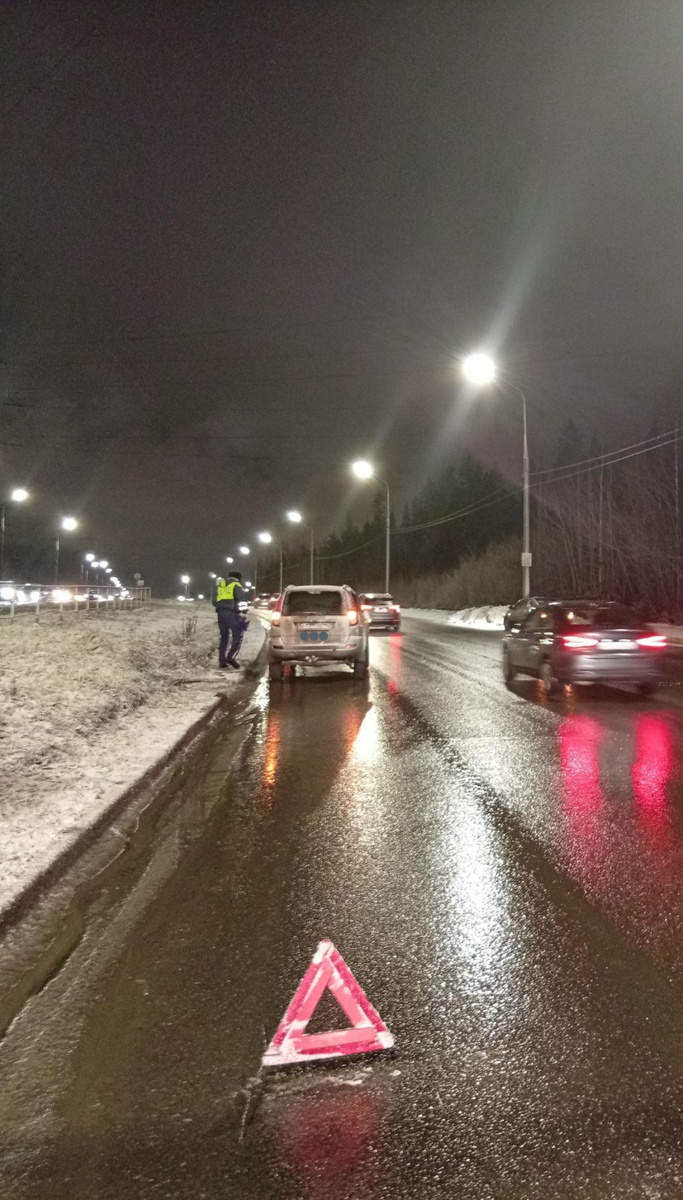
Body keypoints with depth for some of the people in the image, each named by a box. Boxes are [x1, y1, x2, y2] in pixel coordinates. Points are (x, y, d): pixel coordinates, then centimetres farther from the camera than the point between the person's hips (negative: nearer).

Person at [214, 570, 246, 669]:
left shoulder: (220, 586, 23)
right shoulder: (236, 585, 3)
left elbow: (215, 602, 27)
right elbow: (241, 601, -9)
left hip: (221, 612, 6)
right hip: (232, 613, -6)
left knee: (224, 637, 12)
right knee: (238, 636, -2)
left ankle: (222, 662, 9)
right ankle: (231, 657, -17)